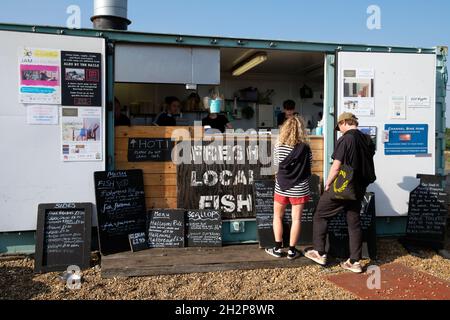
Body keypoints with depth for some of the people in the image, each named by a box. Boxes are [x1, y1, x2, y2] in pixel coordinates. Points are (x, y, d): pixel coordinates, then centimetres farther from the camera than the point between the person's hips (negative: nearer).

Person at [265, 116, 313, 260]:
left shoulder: (279, 146, -9)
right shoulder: (306, 148, -11)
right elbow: (309, 167, 0)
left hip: (282, 187, 1)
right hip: (299, 188, -1)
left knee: (278, 216, 16)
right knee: (296, 219, 8)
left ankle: (277, 248, 16)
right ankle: (292, 250, 13)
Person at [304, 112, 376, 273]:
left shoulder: (346, 139, -16)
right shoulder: (367, 140, 5)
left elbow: (336, 167, -19)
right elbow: (367, 164, 14)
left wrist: (328, 183, -6)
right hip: (359, 188, 7)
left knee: (320, 216, 9)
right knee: (354, 223, 12)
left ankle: (319, 253, 13)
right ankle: (355, 261, 16)